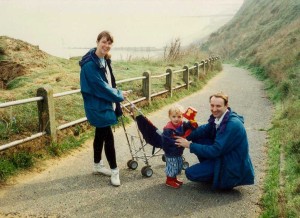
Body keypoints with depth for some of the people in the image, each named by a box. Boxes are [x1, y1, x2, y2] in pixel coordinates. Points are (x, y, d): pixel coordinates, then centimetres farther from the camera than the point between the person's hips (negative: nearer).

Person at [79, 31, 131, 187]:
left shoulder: (105, 60, 6)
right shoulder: (90, 64, -22)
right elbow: (100, 86, -22)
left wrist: (116, 95, 6)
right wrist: (119, 95, -11)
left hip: (105, 103, 9)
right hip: (97, 106, -9)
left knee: (100, 134, 18)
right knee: (108, 137, -4)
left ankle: (97, 165, 32)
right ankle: (114, 170, 8)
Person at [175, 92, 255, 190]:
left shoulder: (233, 124, -28)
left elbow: (215, 151, -27)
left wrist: (190, 145, -21)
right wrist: (186, 138, -9)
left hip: (233, 167, -8)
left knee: (190, 173, -12)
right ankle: (207, 167, 14)